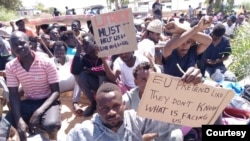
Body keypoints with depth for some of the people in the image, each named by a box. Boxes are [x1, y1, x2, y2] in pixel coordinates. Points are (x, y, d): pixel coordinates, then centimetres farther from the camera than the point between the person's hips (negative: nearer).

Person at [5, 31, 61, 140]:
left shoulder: (47, 63, -16)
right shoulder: (10, 67, -5)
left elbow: (55, 92, -14)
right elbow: (13, 95, -3)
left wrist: (38, 112, -28)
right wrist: (19, 119, -19)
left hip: (47, 101, -3)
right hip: (27, 102, 3)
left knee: (51, 125, -33)